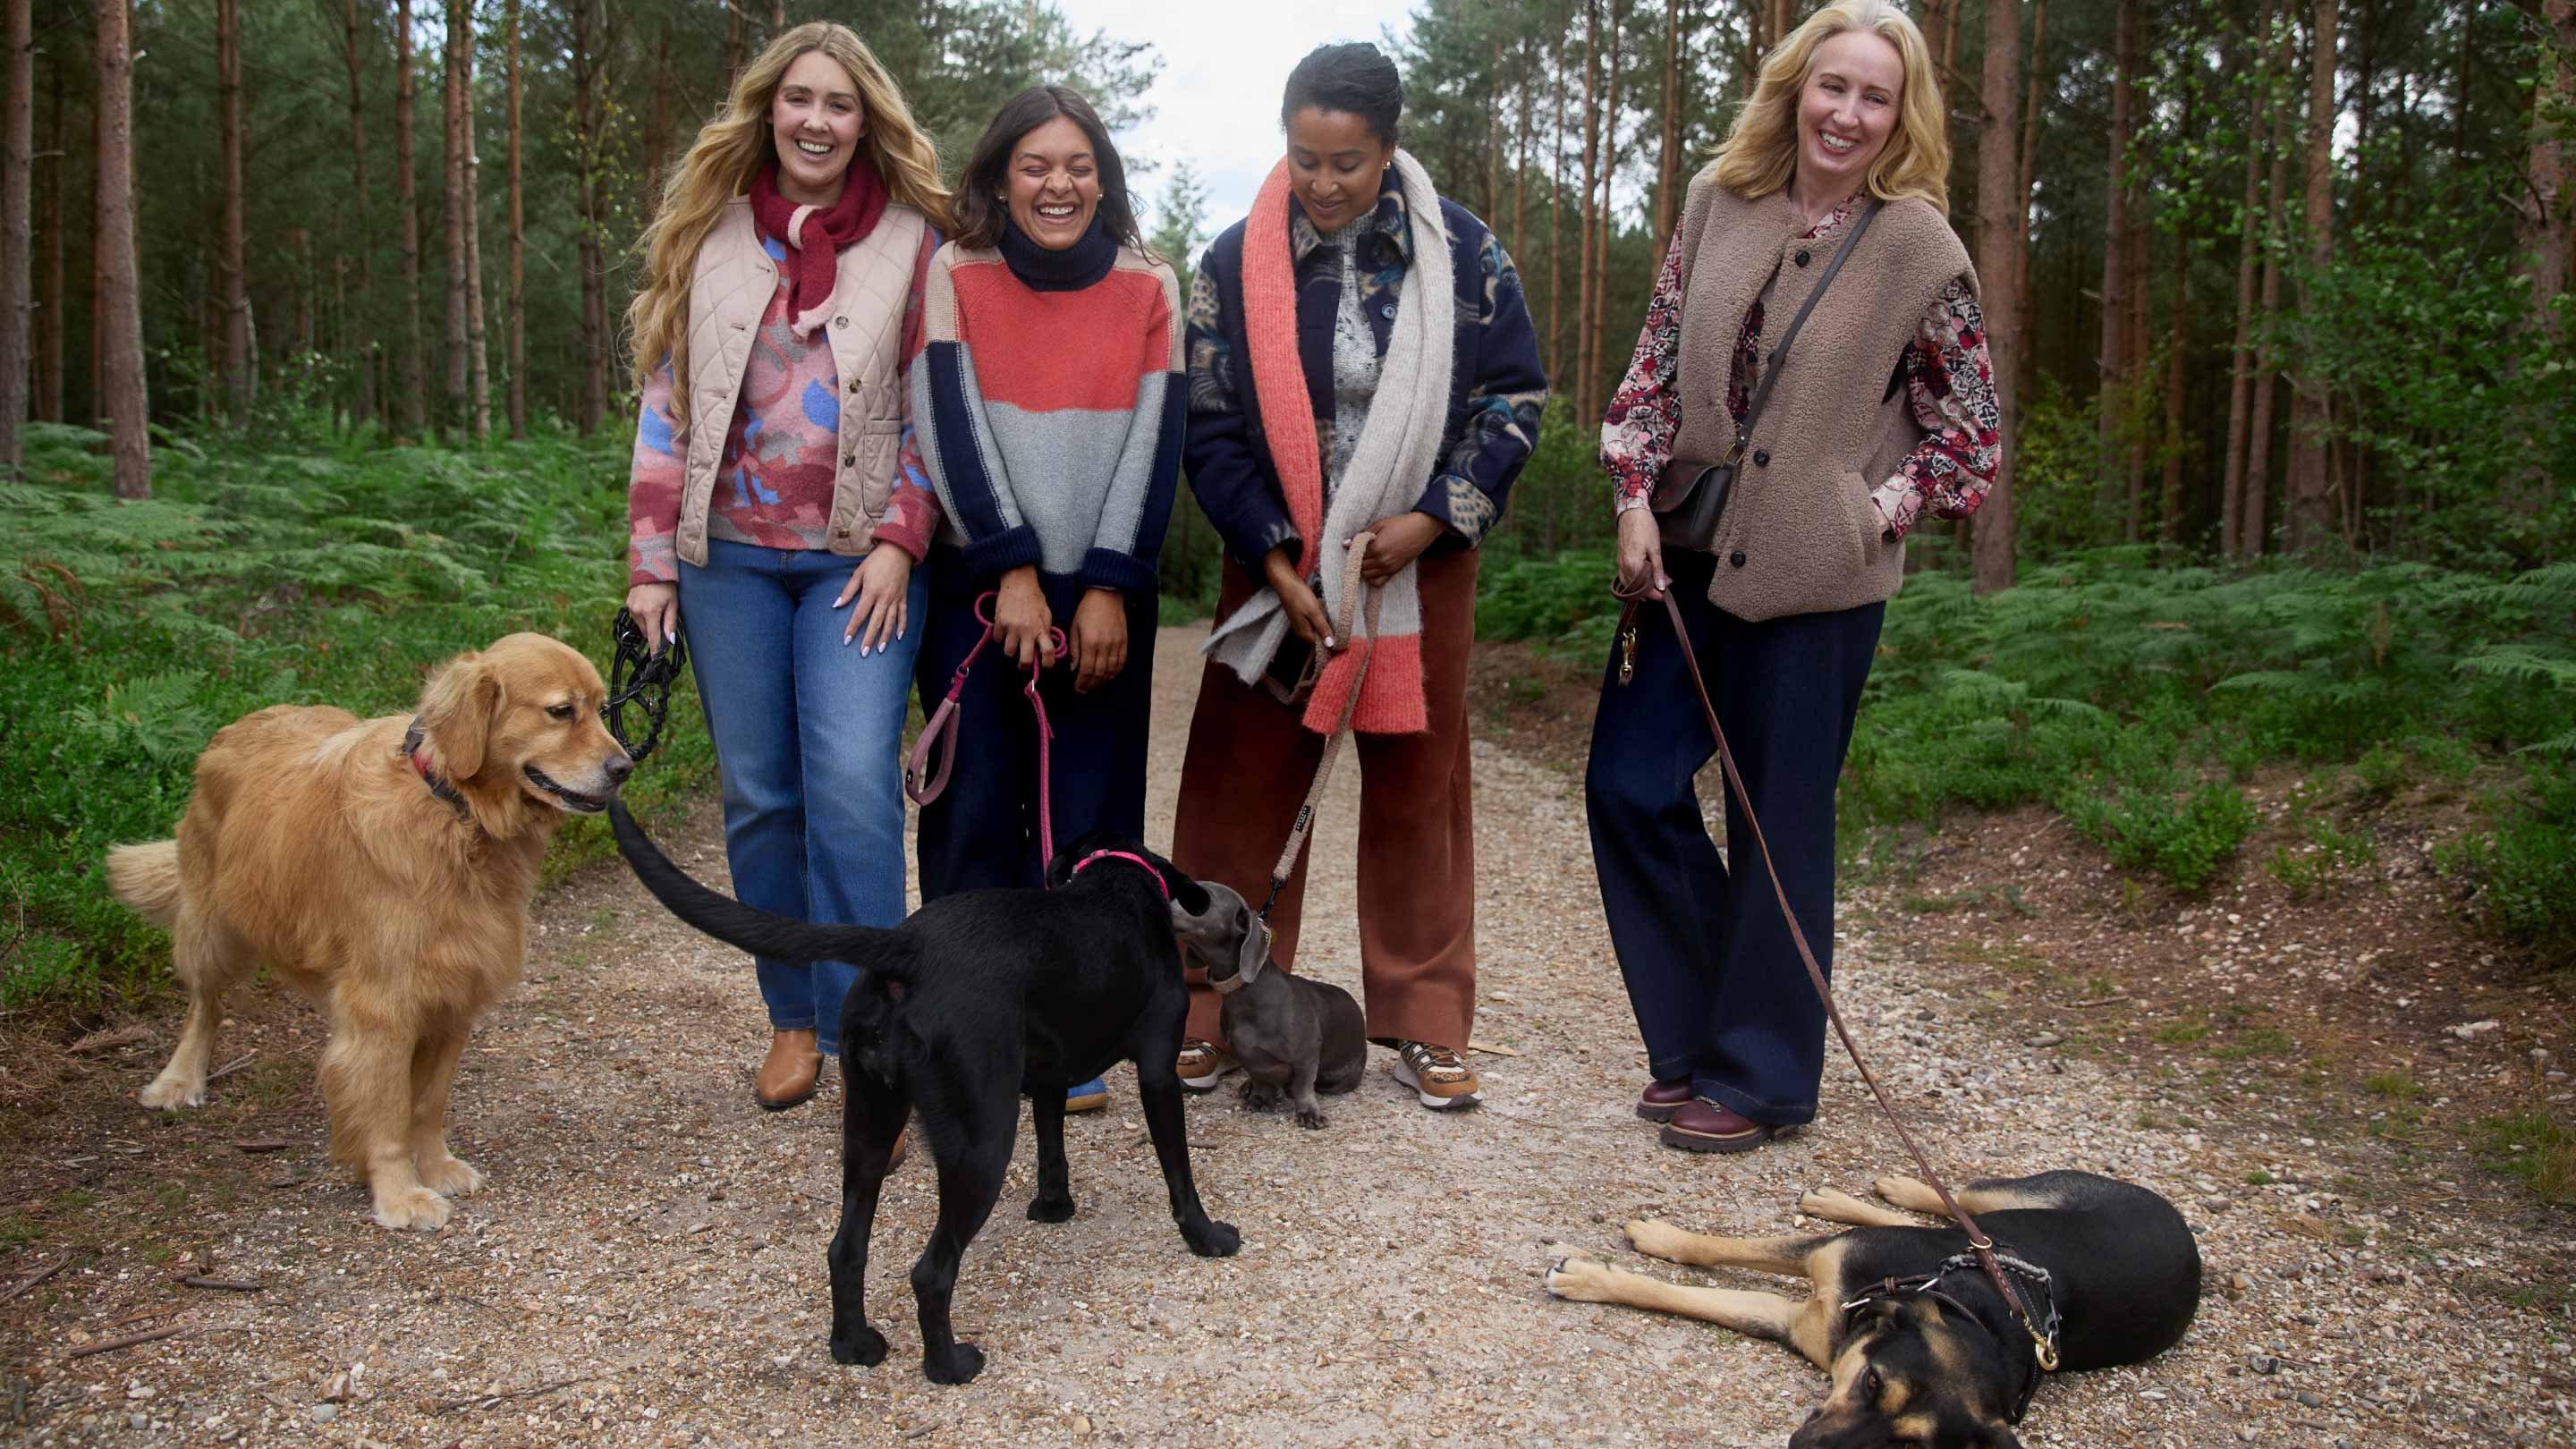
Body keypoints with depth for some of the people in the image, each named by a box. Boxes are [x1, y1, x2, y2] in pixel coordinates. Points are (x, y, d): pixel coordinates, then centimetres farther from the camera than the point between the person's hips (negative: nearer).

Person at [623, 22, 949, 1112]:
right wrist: (651, 561, 3)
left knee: (852, 783, -15)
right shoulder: (708, 232, 9)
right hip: (730, 552, 3)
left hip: (859, 557, -2)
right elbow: (666, 398, 8)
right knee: (758, 792, 6)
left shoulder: (914, 239, 3)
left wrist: (901, 541, -9)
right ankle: (792, 1017, 19)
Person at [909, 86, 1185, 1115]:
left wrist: (1108, 587, -8)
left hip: (1102, 596, 1)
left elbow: (1152, 444, 0)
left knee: (1086, 817, 1)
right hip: (975, 587, -1)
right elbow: (953, 428, -5)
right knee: (976, 811, -1)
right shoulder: (955, 277, 3)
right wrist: (1013, 572, -12)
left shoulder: (1149, 290, 6)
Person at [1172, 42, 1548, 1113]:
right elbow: (1210, 426, -2)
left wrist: (1437, 516, -11)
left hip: (1421, 560, 0)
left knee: (1417, 790, 6)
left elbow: (1514, 394, 1)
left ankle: (1425, 1029, 16)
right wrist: (1275, 558, -11)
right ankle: (1212, 1013, 15)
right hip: (1277, 565, 0)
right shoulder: (1237, 260, -4)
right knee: (1243, 786, 2)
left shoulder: (1461, 250, -3)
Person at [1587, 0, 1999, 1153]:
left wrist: (1870, 516, -7)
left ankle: (1758, 1079, 19)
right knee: (1629, 786, 4)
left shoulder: (1917, 249, -7)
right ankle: (1697, 1036, 24)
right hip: (1687, 552, 5)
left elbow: (1971, 438, 0)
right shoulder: (1721, 199, 3)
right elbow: (1657, 357, 7)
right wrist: (1636, 498, -2)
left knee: (1779, 827, 3)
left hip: (1815, 579, -4)